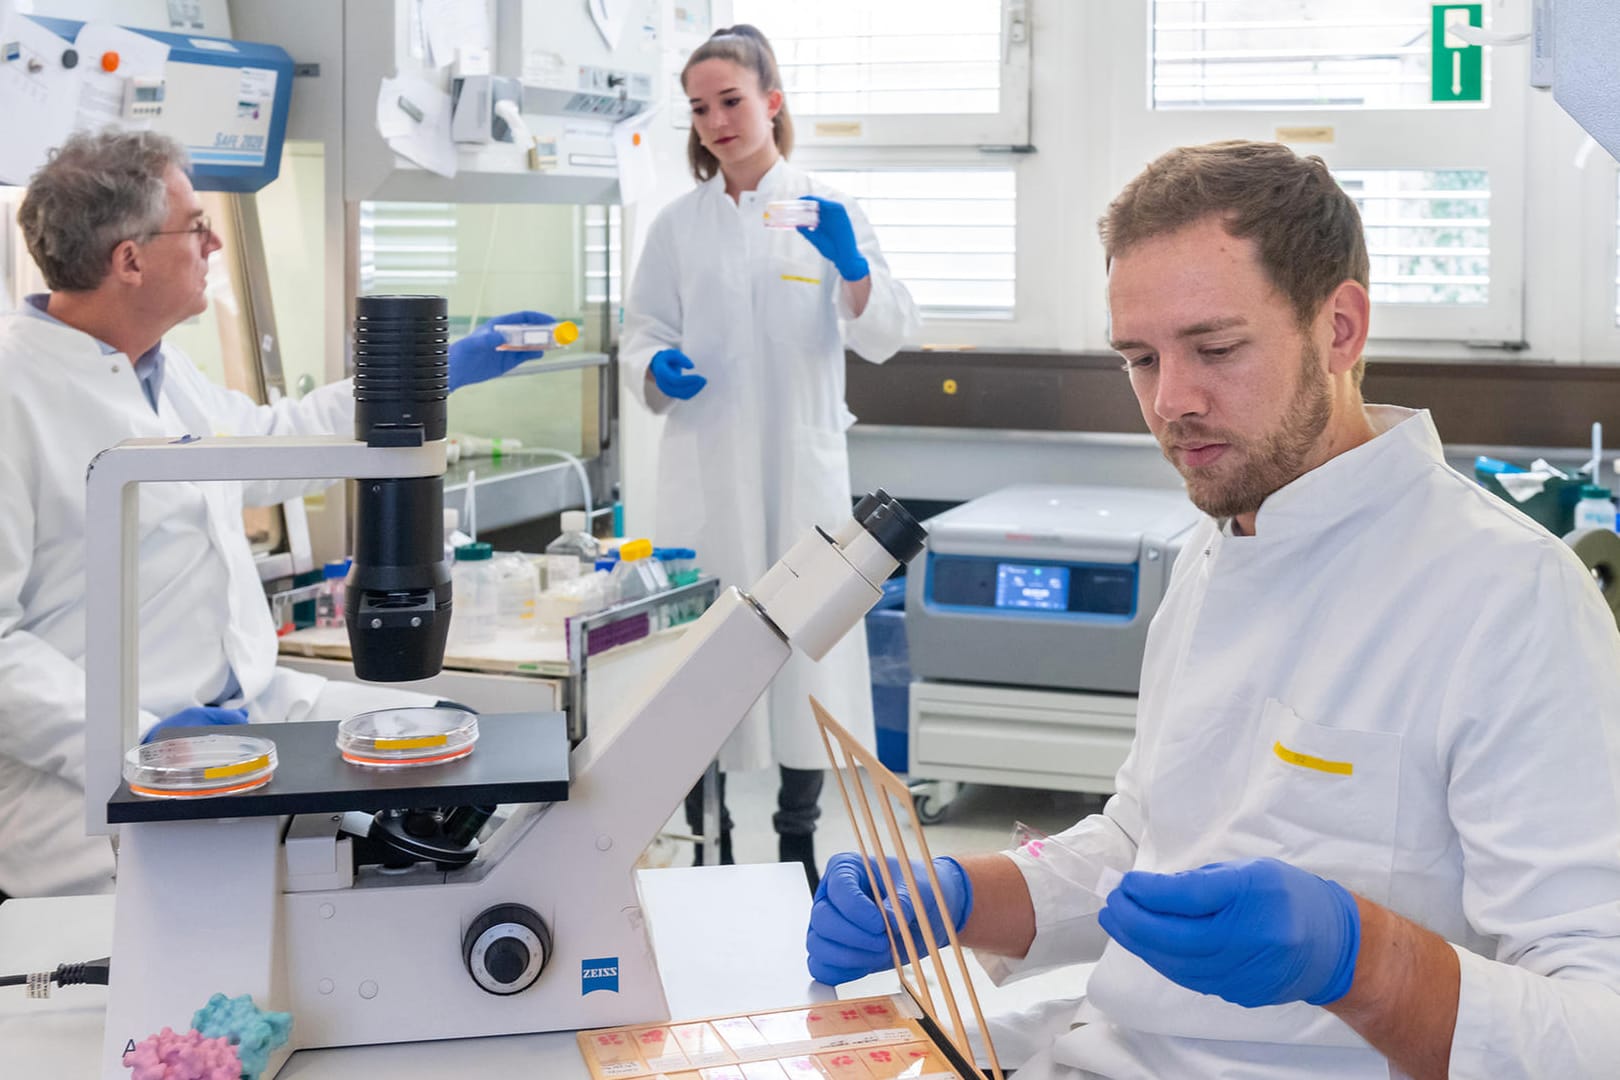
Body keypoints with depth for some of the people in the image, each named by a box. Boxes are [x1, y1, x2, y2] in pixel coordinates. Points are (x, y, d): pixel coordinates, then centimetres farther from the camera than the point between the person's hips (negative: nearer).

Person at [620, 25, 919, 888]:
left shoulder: (827, 212, 4)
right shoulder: (678, 225, 8)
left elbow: (884, 338, -3)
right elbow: (641, 336, 8)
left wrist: (851, 267, -23)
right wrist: (657, 369, -15)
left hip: (800, 470, -1)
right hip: (704, 473, 1)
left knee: (805, 646, 1)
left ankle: (798, 840, 14)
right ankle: (707, 843, 14)